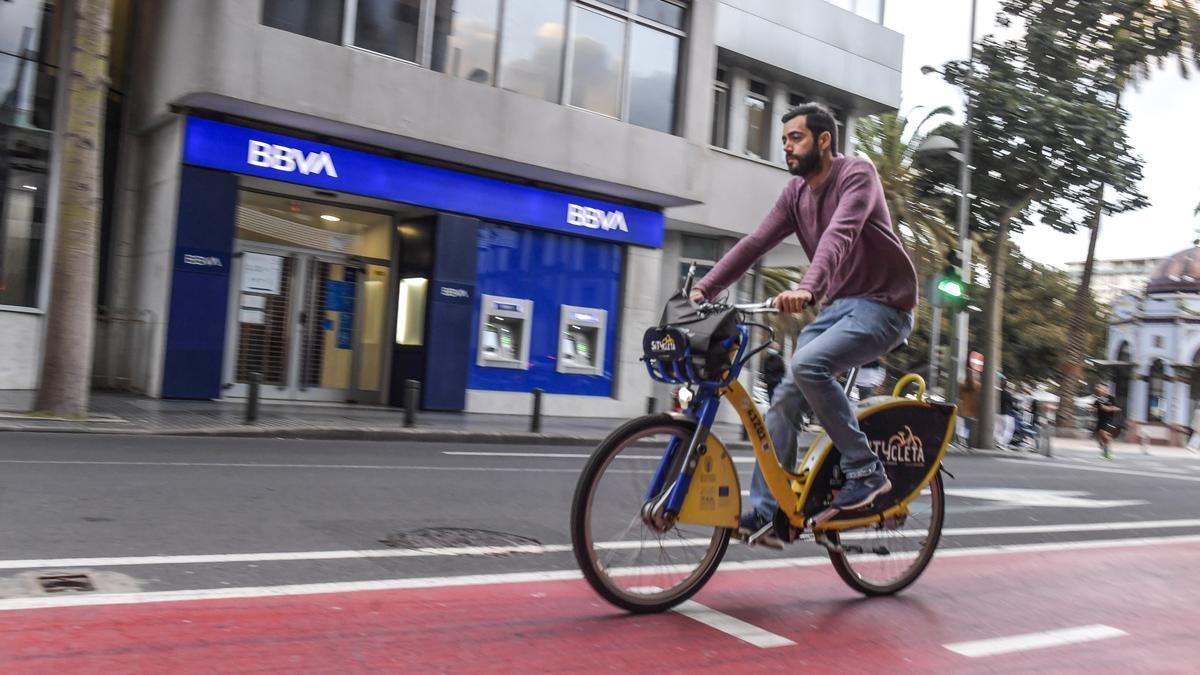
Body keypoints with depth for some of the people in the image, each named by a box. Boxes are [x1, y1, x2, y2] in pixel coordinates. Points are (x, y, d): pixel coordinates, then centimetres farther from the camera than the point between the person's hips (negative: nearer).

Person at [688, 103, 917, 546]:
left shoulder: (857, 173, -13)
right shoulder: (796, 193, 8)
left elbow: (840, 235, -31)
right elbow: (754, 243, 1)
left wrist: (806, 289, -48)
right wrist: (704, 288, -11)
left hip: (881, 305, -7)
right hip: (836, 306, 7)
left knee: (807, 365, -30)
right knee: (786, 397, -5)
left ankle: (866, 471, -15)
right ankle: (764, 513, -1)